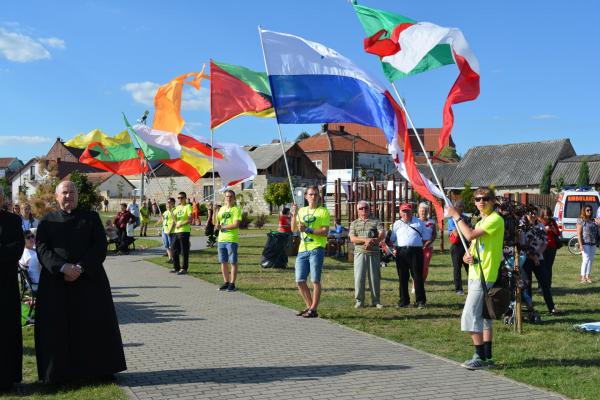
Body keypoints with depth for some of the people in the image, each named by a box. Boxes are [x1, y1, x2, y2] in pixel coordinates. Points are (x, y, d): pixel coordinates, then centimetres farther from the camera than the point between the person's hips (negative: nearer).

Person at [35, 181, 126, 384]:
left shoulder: (91, 218, 7)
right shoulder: (47, 221, 9)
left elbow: (100, 247, -2)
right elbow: (42, 249, -2)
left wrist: (81, 268, -16)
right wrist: (63, 267, -18)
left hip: (88, 280, 0)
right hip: (56, 281, 1)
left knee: (93, 324, 1)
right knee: (57, 327, 1)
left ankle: (97, 368, 11)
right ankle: (59, 372, 11)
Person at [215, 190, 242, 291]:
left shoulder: (236, 209, -4)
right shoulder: (221, 209, 15)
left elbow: (236, 225, -14)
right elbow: (216, 223, 17)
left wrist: (222, 227, -14)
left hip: (232, 240, -6)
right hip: (221, 239, 6)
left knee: (233, 262, -2)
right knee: (223, 262, 9)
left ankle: (232, 284, 3)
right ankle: (226, 282, 18)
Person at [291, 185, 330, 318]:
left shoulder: (324, 211, 0)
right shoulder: (302, 211, 17)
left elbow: (325, 232, -9)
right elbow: (293, 229, 11)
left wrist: (308, 229, -16)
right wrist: (294, 215, -3)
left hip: (316, 249, -6)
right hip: (302, 250, 6)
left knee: (315, 280, -4)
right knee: (300, 281, 6)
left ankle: (313, 310, 1)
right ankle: (309, 306, 19)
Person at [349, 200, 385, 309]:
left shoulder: (376, 222, 11)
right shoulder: (354, 223, 14)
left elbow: (382, 235, -2)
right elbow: (352, 238, 0)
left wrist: (372, 241, -18)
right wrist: (365, 240, -15)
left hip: (374, 253, -1)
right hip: (360, 252, 1)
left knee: (375, 277, 1)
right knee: (359, 277, -3)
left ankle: (376, 301, 9)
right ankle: (359, 301, 4)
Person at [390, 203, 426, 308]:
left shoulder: (418, 222, 11)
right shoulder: (397, 224, 16)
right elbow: (392, 239, 16)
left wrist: (425, 246, 2)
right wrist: (394, 249, 1)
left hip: (416, 251, -2)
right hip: (401, 251, 2)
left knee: (417, 276, -2)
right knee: (402, 277, 4)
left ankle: (420, 301, 4)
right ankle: (404, 301, 11)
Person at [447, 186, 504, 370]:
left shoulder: (495, 219, -12)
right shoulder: (481, 222, 19)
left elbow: (470, 235, -22)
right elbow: (472, 247, 20)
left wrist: (456, 216, -11)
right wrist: (466, 256, -4)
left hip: (484, 276, -10)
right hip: (476, 274, 10)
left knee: (470, 316, -11)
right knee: (483, 317, 12)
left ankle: (480, 357, -6)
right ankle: (487, 357, 17)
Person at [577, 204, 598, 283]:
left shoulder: (593, 220, 12)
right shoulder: (581, 220, -5)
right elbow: (579, 233, -10)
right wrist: (580, 244, -16)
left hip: (593, 243, 6)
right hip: (585, 243, -6)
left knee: (591, 260, 8)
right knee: (586, 259, -10)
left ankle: (588, 276, 15)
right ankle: (583, 277, -7)